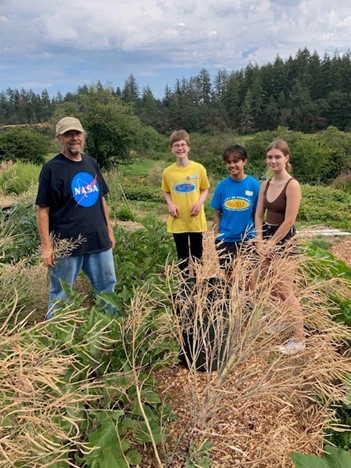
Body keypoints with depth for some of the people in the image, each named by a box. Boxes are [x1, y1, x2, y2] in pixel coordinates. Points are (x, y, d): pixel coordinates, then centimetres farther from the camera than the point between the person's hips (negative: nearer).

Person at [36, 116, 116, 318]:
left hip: (99, 240, 6)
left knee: (108, 287, 17)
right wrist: (46, 246, -14)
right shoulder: (52, 168, -9)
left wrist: (109, 230, 14)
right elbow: (43, 209, -10)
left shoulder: (92, 163, 8)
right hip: (66, 244, -5)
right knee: (61, 296, 7)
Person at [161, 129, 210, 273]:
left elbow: (205, 190, 5)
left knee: (197, 256, 11)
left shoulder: (199, 168, -5)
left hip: (196, 220, -1)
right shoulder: (168, 172, -3)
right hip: (178, 221, 1)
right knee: (182, 256, 13)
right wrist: (170, 204, -10)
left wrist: (199, 203, -14)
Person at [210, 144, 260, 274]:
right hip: (226, 239, 2)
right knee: (228, 274, 15)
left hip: (248, 239, -1)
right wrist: (216, 238, 2)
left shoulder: (254, 184, -7)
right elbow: (217, 214, 4)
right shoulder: (222, 186, -3)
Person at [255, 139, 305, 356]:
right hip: (267, 238, 7)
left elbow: (289, 221, -17)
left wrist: (272, 244, -11)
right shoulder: (265, 184, 8)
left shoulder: (292, 185, -14)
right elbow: (259, 215, 8)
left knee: (285, 291, -5)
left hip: (284, 241, -7)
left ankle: (299, 339, 6)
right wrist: (261, 242, -2)